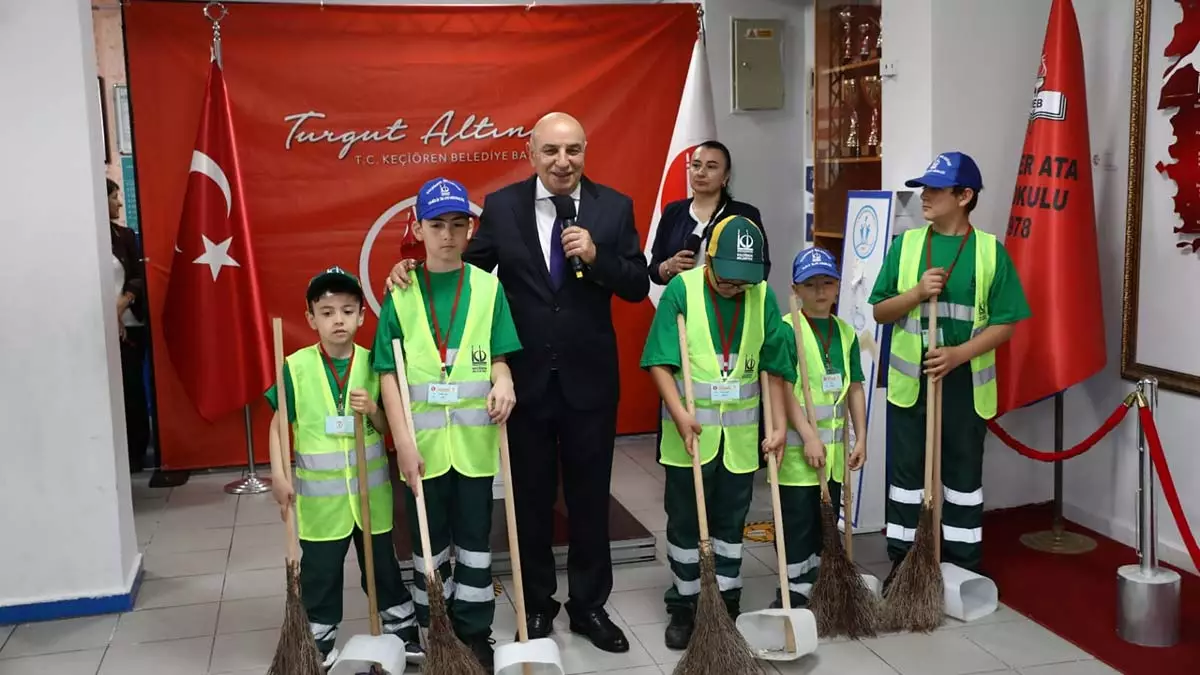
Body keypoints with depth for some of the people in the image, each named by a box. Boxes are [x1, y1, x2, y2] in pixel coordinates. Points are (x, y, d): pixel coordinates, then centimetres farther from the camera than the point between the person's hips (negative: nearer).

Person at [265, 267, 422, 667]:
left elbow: (386, 428, 4)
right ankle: (319, 645, 28)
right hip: (320, 493, -1)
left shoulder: (372, 364, -3)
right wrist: (279, 475, -9)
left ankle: (403, 632, 31)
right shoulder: (296, 367, -9)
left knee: (383, 566, 16)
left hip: (370, 489, 2)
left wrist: (372, 410, -17)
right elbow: (279, 424, -1)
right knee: (319, 573, 11)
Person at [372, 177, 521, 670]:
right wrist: (404, 442, -11)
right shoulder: (401, 294, -2)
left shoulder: (487, 287, 0)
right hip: (422, 441, 0)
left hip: (474, 440, 1)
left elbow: (499, 356, 5)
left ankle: (474, 633, 25)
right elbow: (389, 373, -4)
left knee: (474, 537, 11)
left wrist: (503, 381, -19)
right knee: (428, 540, 13)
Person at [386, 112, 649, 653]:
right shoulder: (501, 206, -3)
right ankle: (536, 604, 31)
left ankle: (590, 606, 29)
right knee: (531, 498, 13)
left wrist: (596, 256, -19)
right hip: (525, 378, 0)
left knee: (590, 497, 12)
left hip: (588, 379, 0)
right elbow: (470, 268, 2)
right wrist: (415, 270, -13)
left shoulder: (614, 207, -3)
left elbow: (639, 286, -3)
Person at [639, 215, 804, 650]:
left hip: (740, 434, 3)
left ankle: (727, 605, 26)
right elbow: (660, 360, -13)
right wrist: (679, 413, -23)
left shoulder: (763, 297, -2)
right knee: (685, 524, 8)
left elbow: (775, 367, 3)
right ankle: (684, 607, 22)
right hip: (690, 431, -2)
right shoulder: (682, 290, -11)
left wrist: (779, 425, 0)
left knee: (731, 524, 13)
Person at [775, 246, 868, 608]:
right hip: (797, 445, -6)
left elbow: (855, 388, 12)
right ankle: (795, 590, 11)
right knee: (798, 520, 0)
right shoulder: (787, 329, -10)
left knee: (827, 519, 15)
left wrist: (861, 438, 8)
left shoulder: (846, 333, 9)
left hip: (834, 445, 6)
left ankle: (816, 584, 28)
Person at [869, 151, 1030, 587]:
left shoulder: (990, 251, -3)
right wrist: (916, 293, -16)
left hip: (965, 384, -1)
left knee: (963, 476, 10)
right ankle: (902, 564, 21)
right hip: (910, 382, 1)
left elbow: (1005, 322, -4)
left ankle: (964, 571, 23)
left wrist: (959, 354, -18)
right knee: (906, 473, 8)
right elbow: (880, 312, 3)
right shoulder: (906, 244, 2)